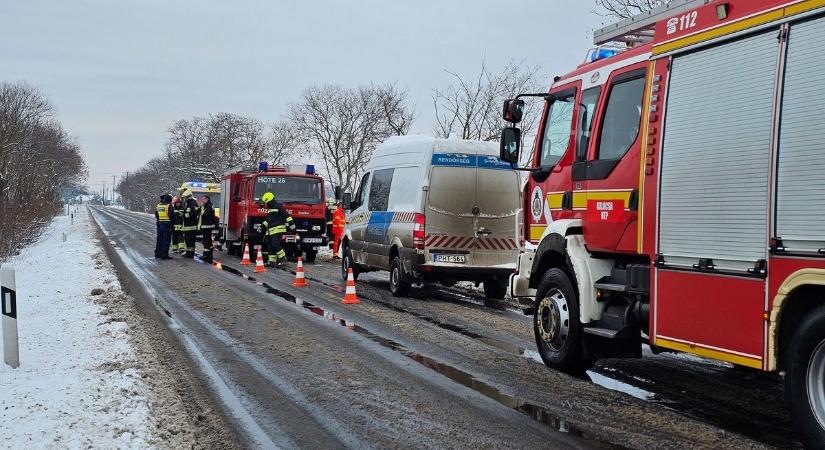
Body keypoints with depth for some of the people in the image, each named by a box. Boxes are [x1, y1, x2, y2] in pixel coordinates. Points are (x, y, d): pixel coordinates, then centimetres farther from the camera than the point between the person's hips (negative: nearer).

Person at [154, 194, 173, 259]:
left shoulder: (158, 205, 10)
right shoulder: (169, 206, -11)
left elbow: (156, 215, 15)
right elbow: (171, 215, -14)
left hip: (159, 224, 6)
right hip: (167, 224, -6)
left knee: (159, 239, 14)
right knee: (166, 240, -2)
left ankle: (157, 254, 19)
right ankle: (164, 255, -4)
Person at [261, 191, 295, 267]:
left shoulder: (278, 207, -6)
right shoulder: (269, 209, 22)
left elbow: (287, 215, -12)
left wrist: (291, 223, -19)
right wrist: (263, 226, 32)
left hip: (278, 230, -9)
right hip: (271, 231, 9)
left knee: (275, 244, -18)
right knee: (270, 246, 6)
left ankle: (282, 258, -7)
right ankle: (271, 261, 10)